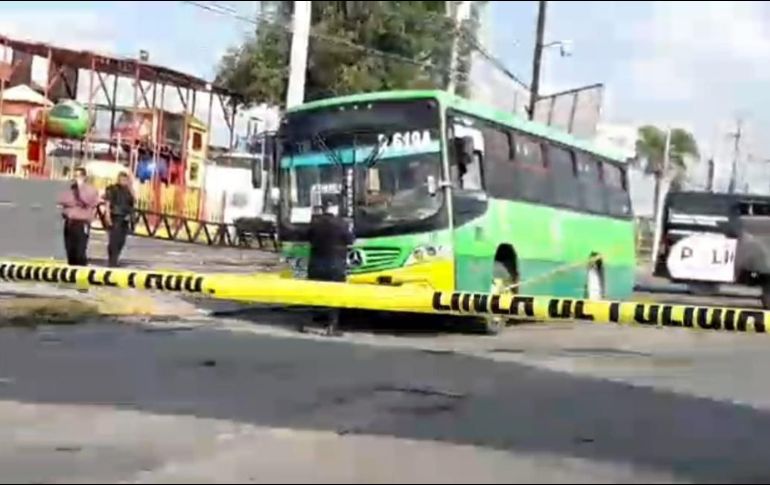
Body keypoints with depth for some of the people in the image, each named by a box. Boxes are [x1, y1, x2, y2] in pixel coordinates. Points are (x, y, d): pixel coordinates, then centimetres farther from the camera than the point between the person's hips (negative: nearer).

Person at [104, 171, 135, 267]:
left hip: (125, 219, 5)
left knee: (121, 241, 7)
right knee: (114, 240, -10)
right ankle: (112, 262, -7)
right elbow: (107, 203, -6)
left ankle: (114, 261, 19)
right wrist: (108, 216, -15)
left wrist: (130, 189, -6)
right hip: (115, 218, -5)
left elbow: (134, 201, -1)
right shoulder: (112, 189, 0)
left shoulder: (128, 190, 13)